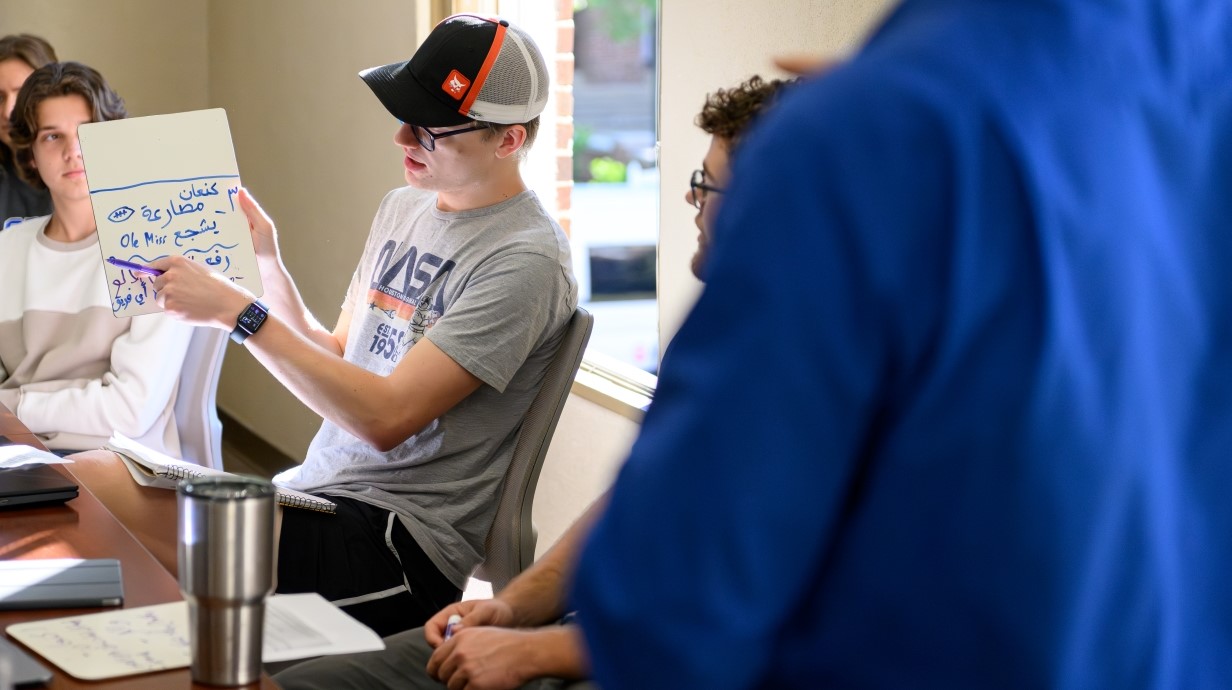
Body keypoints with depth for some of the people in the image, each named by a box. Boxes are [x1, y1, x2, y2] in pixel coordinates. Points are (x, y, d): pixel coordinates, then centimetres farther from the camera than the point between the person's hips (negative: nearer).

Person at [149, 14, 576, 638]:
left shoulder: (523, 260, -16)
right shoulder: (403, 208, 12)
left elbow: (386, 418, -21)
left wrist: (238, 311, -19)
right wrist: (266, 263, 3)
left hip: (402, 532, -8)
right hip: (315, 491, 8)